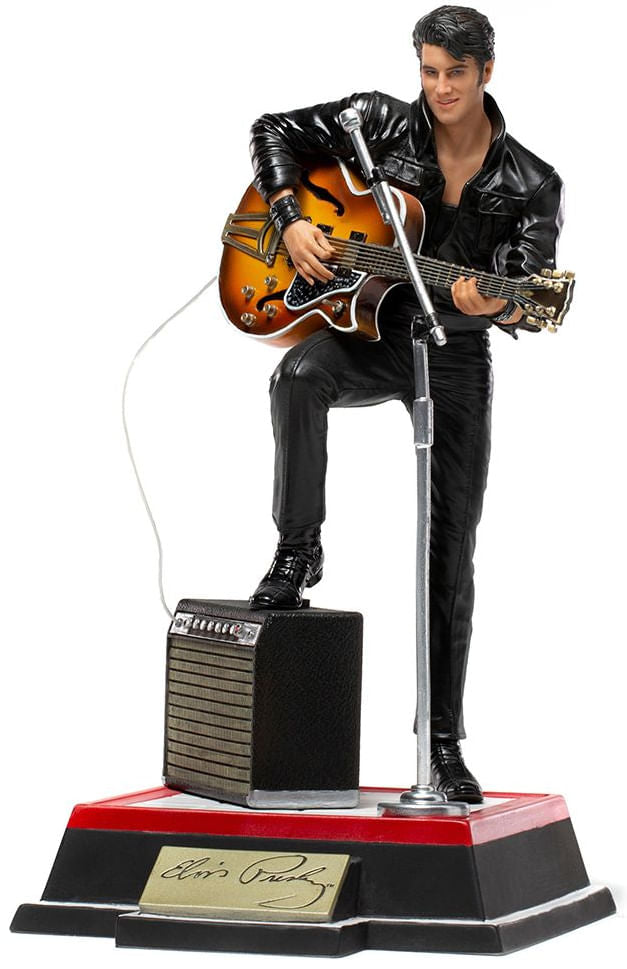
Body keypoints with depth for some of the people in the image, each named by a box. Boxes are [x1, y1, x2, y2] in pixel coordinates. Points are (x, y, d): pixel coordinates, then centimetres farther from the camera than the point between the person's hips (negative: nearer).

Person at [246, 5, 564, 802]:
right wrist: (291, 222, -14)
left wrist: (491, 307, -33)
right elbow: (276, 132, 1)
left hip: (455, 361, 0)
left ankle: (442, 741, 12)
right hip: (365, 330, 0)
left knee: (451, 554, 2)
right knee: (298, 376, -38)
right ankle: (297, 554, -19)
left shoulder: (530, 185, -6)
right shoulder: (381, 124, -5)